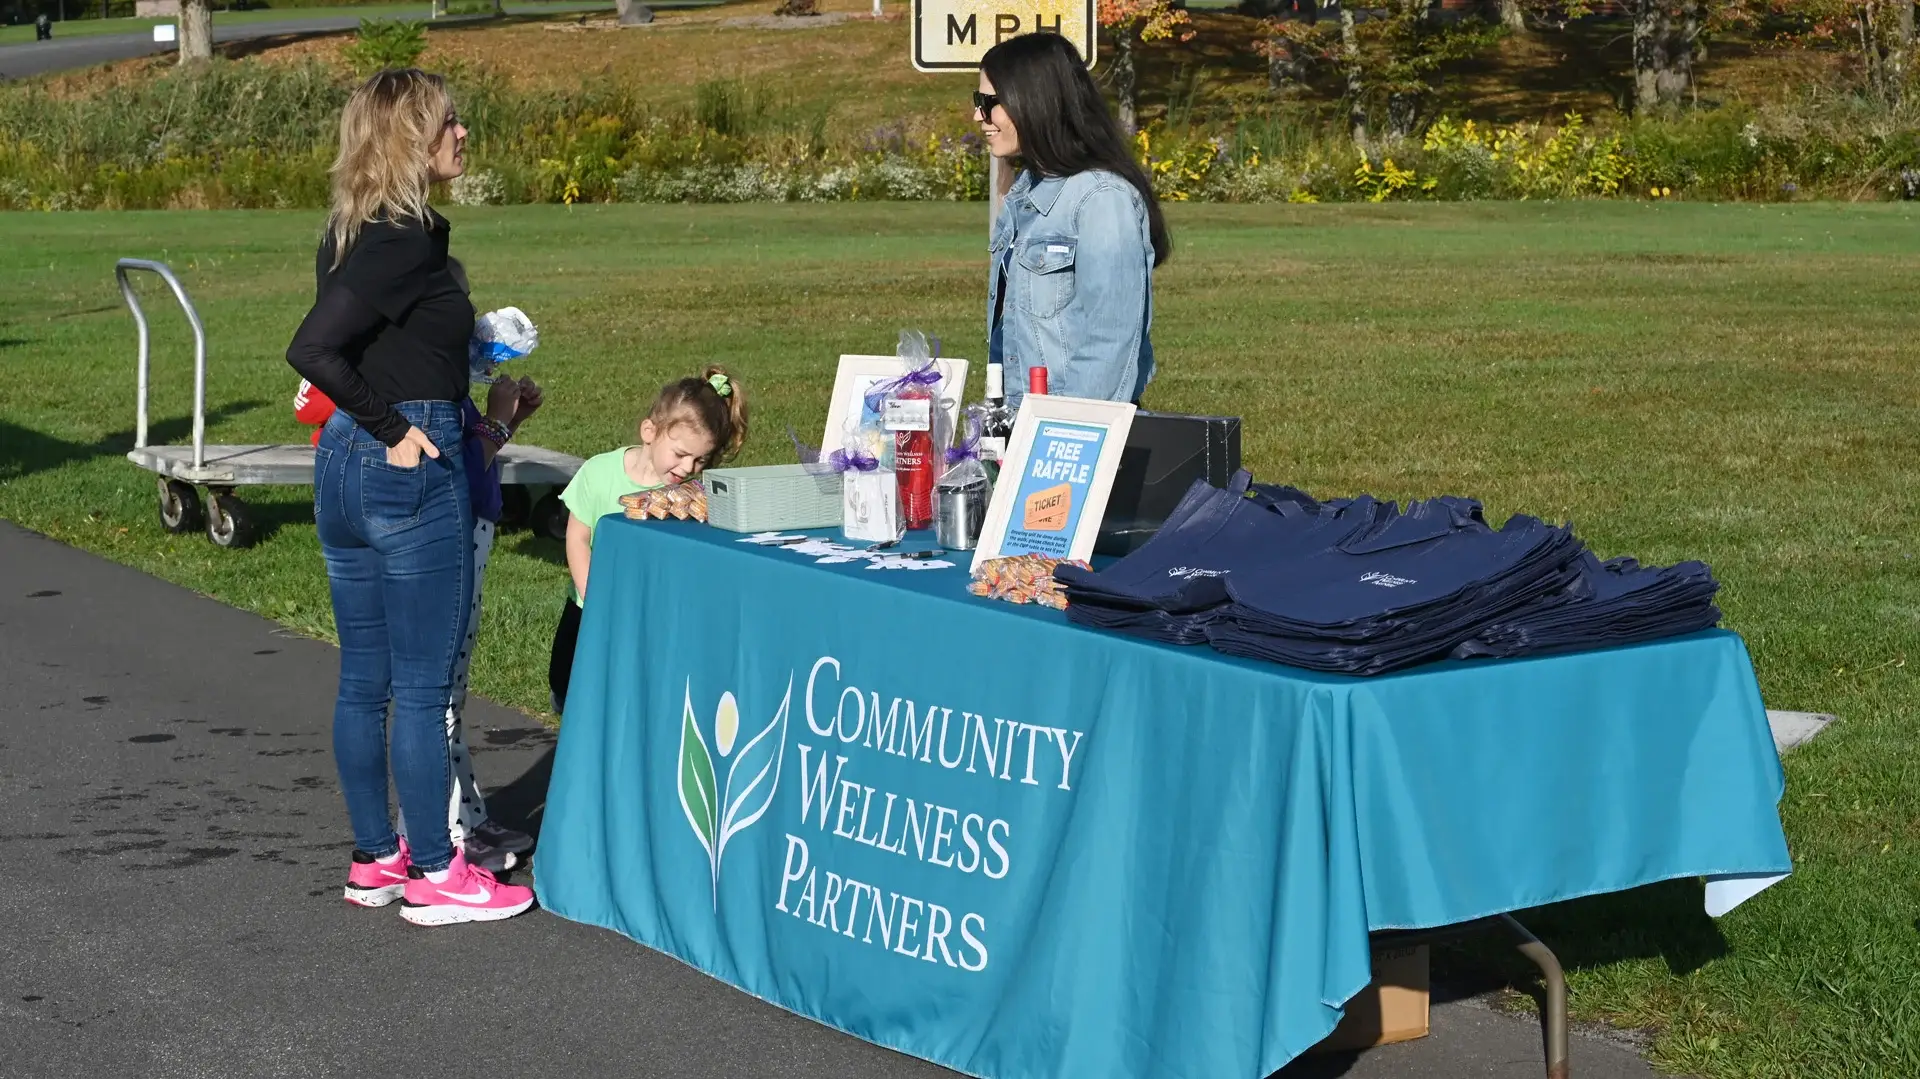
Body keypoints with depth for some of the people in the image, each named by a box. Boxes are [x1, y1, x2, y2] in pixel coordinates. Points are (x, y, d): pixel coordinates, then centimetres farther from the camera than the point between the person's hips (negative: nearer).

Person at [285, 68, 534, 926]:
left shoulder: (349, 235, 10)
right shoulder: (411, 240, -17)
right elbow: (312, 350, -26)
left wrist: (459, 421, 16)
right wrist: (395, 430, -17)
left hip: (342, 466, 9)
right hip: (410, 472, -9)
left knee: (363, 679, 15)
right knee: (423, 687, 1)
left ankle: (374, 860, 25)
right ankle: (435, 877, 9)